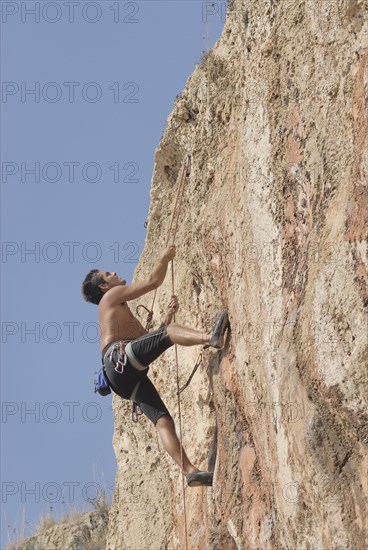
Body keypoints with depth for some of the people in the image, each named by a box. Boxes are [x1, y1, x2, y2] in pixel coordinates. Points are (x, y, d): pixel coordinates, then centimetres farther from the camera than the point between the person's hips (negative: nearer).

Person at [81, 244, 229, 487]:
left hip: (125, 379, 8)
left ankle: (191, 471, -23)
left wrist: (169, 314, 32)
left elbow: (152, 340, 39)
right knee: (170, 331, -24)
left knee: (163, 420, -9)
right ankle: (212, 337, -54)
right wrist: (166, 257, 24)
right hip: (120, 357, -8)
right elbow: (153, 281, 9)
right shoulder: (112, 296, 17)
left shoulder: (120, 313, 43)